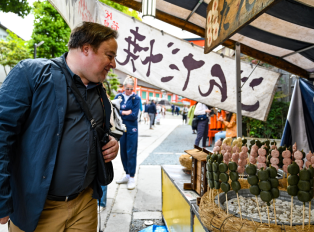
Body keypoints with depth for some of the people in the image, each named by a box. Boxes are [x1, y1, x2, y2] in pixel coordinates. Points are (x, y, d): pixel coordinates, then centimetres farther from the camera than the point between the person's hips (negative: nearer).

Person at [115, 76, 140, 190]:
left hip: (131, 129, -4)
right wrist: (124, 113, -14)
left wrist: (120, 113, -8)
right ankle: (127, 175, 25)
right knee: (123, 152, 10)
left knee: (131, 152, 0)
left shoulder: (136, 98, -5)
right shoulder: (118, 96, 3)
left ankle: (132, 177, 9)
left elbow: (134, 115, -12)